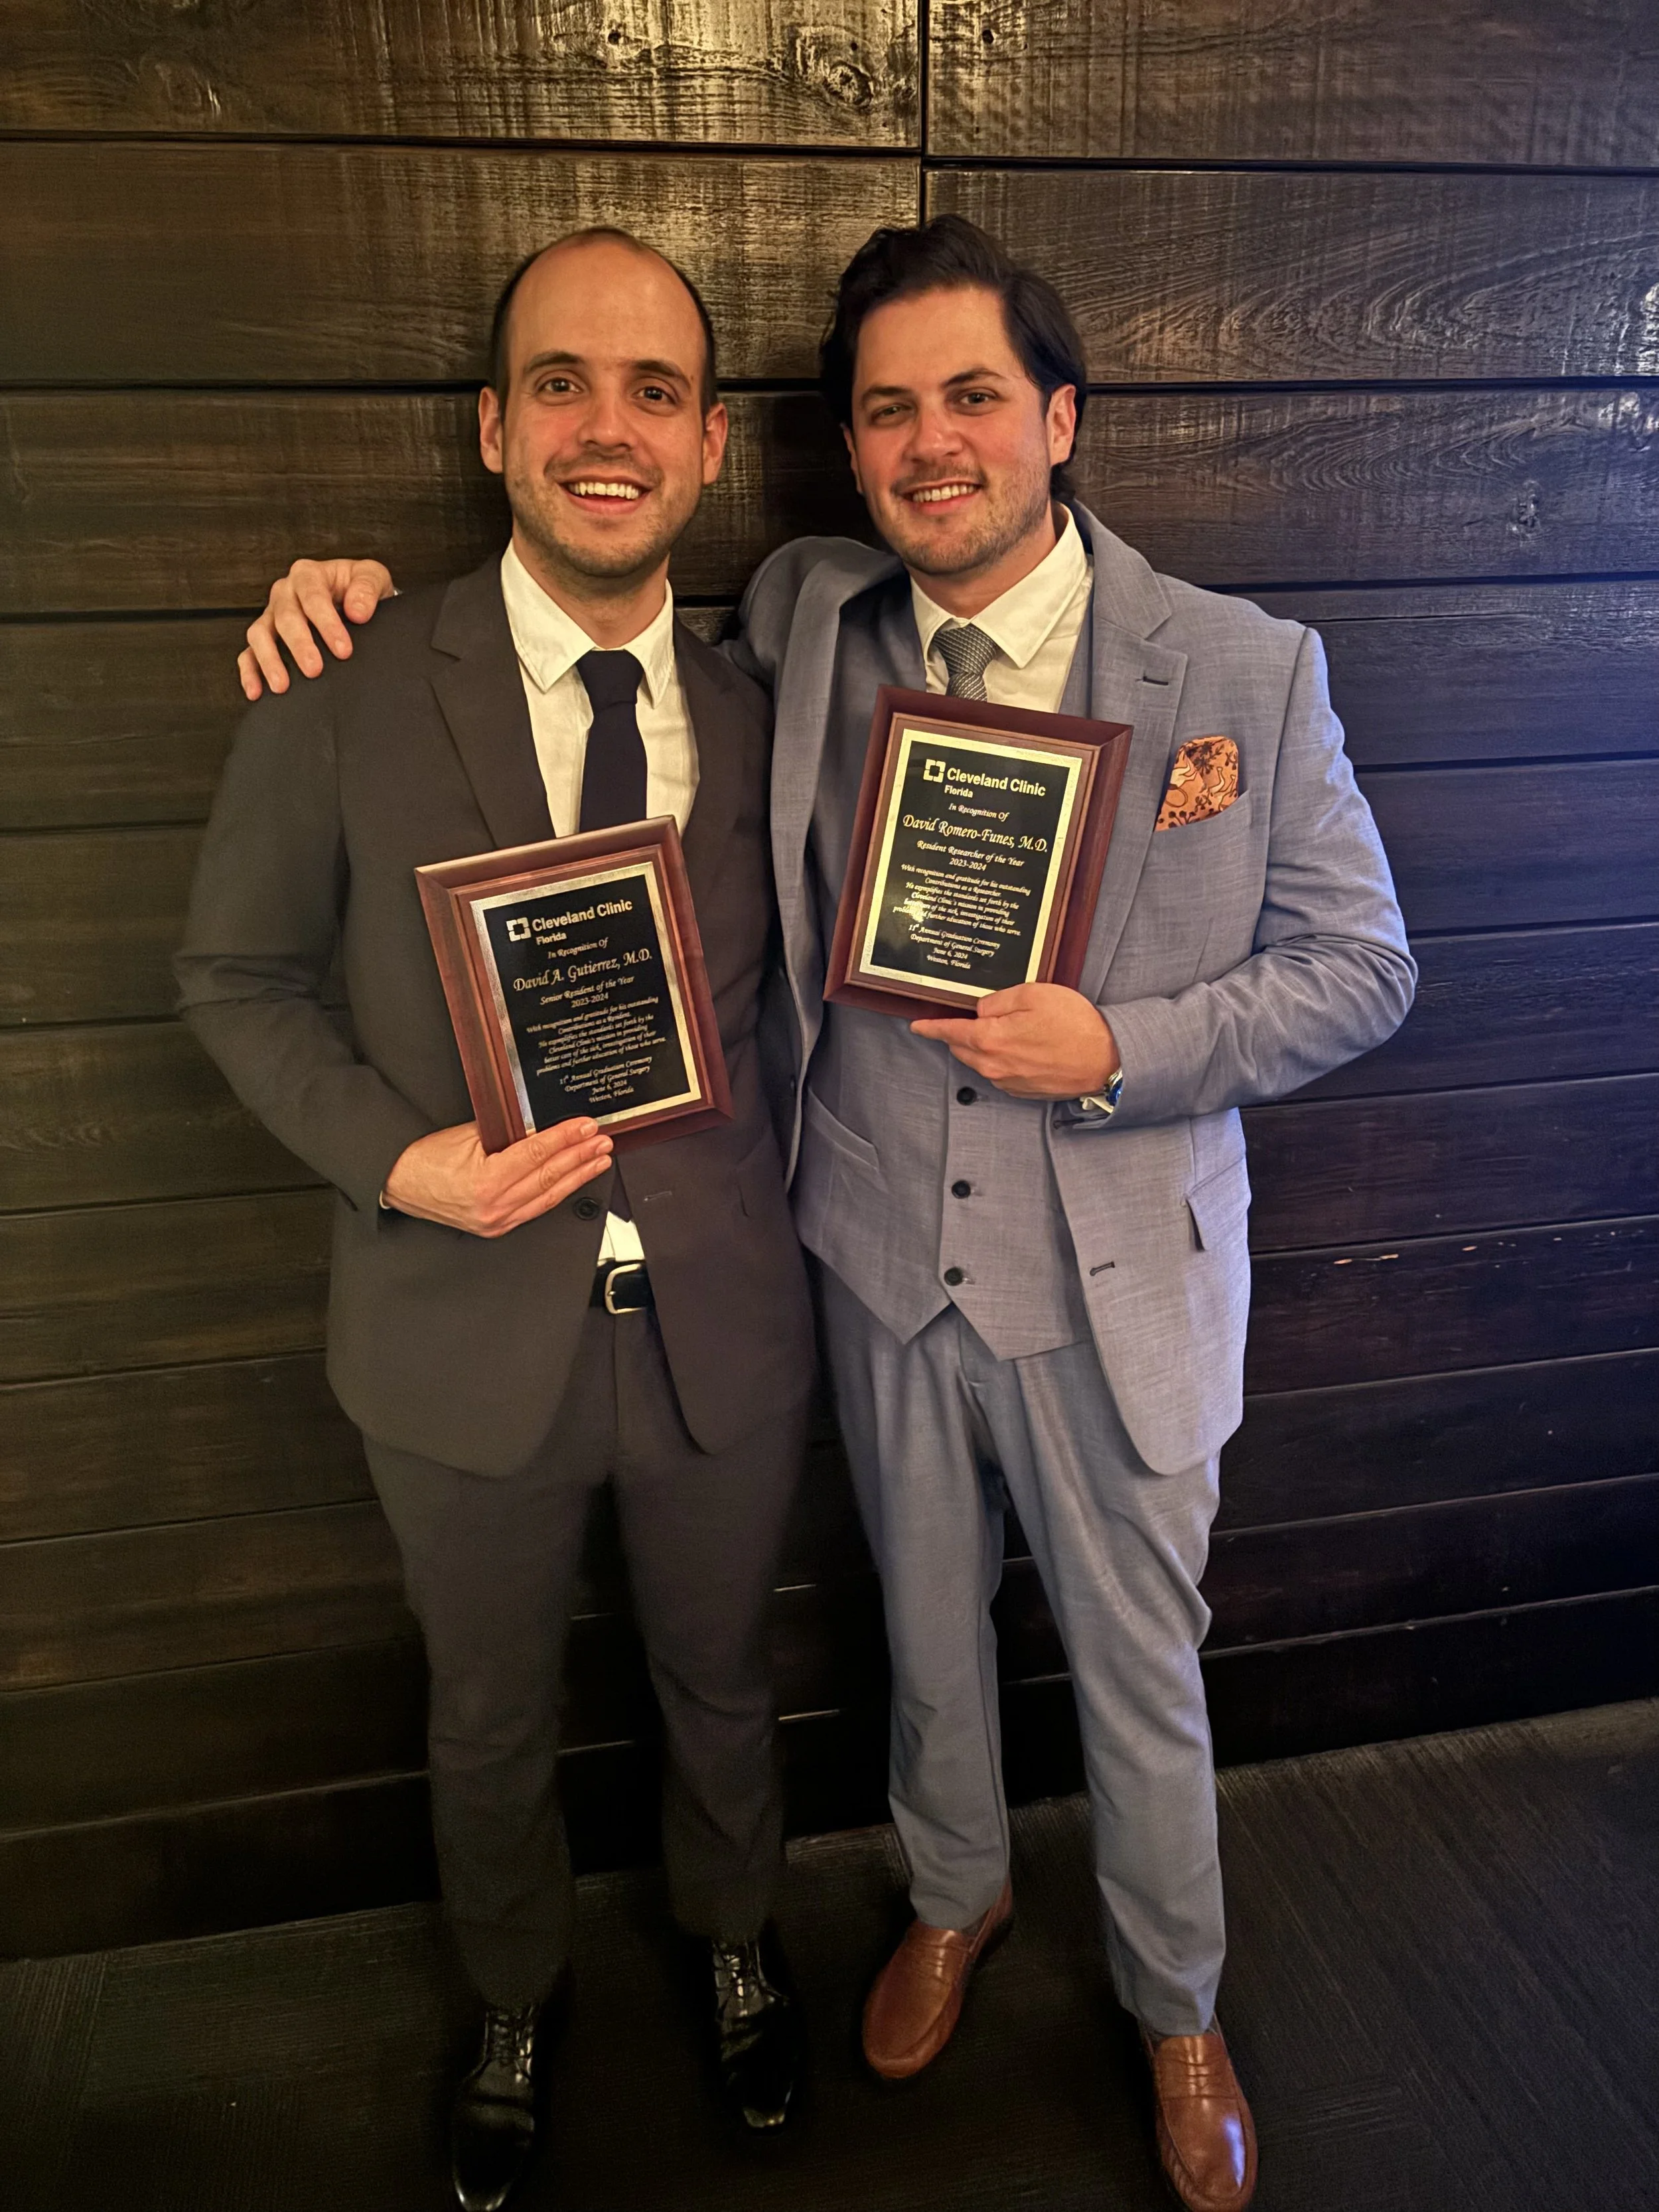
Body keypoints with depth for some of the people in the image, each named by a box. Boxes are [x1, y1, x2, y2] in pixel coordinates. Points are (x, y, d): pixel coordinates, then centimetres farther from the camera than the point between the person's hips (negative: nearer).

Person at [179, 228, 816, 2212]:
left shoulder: (757, 712, -3)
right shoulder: (349, 693, -12)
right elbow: (238, 976, -3)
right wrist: (395, 1155, -17)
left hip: (721, 1326, 2)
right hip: (469, 1330, -1)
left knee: (720, 1682, 25)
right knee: (490, 1726, 22)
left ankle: (730, 1936, 58)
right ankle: (513, 2006, 55)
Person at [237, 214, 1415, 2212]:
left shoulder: (1246, 669, -11)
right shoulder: (798, 626, -4)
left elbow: (1358, 967, -5)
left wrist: (1119, 1049, -21)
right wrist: (372, 595, -4)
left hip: (1115, 1284, -2)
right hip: (885, 1265, 3)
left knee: (1140, 1677, 17)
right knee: (927, 1633, 24)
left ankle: (1175, 2005, 47)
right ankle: (955, 1895, 55)